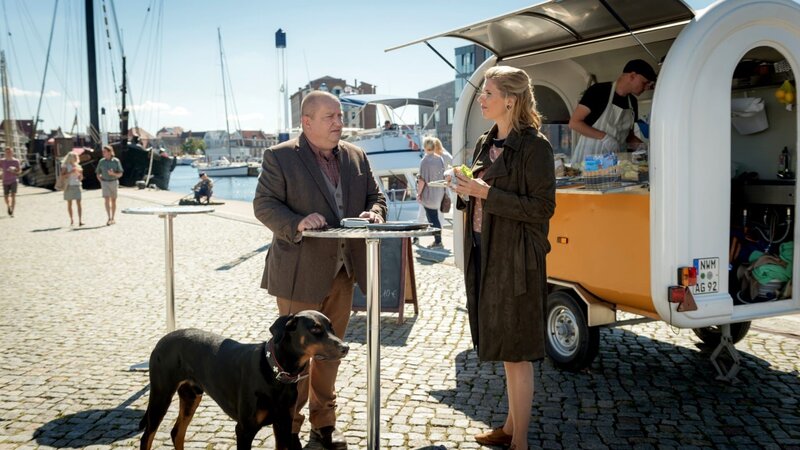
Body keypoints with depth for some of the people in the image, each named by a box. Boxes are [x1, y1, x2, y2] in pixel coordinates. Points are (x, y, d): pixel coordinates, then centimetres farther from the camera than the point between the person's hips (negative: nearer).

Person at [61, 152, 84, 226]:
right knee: (69, 203, 6)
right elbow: (62, 175, -12)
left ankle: (80, 221, -17)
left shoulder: (78, 166, 11)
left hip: (77, 186, 2)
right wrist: (71, 172, -20)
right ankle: (71, 220, 18)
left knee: (79, 203, -10)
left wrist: (80, 173, -6)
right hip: (68, 186, -2)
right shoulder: (66, 166, 0)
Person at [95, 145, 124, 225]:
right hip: (105, 183, 1)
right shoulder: (101, 161, 2)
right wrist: (101, 182, -1)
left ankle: (112, 219, 18)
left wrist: (113, 174, -23)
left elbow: (120, 174, -4)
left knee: (113, 201, 7)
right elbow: (98, 174, 12)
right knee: (107, 200, -13)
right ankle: (109, 218, -17)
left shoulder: (116, 161, -5)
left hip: (114, 182, -1)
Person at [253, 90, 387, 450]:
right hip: (300, 272, -5)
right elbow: (264, 204, -10)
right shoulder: (279, 157, -5)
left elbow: (375, 196, 14)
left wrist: (374, 213, -9)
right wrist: (297, 223, -26)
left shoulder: (356, 156, 10)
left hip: (343, 271, 5)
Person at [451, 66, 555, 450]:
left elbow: (542, 207, -16)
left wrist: (487, 193, -19)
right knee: (503, 347, 17)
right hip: (485, 256, 8)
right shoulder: (485, 144, 13)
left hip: (516, 260, -8)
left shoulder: (534, 146, -11)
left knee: (516, 353, 0)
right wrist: (465, 190, 0)